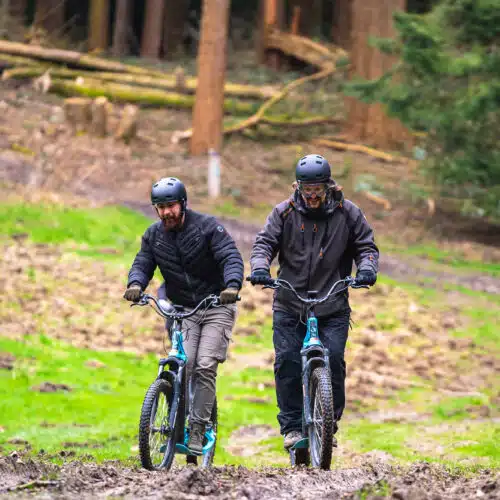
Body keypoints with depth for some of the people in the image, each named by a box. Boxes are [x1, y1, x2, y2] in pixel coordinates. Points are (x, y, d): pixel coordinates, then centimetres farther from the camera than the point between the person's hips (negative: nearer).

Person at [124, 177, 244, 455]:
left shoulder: (207, 227, -11)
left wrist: (232, 285, -40)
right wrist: (136, 284, -25)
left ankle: (198, 430, -8)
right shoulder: (154, 235, 4)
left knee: (205, 367, -14)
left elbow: (231, 257, -20)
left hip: (216, 306, -4)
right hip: (182, 309, 4)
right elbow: (143, 264, -1)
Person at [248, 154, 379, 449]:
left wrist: (367, 268, -16)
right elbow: (265, 243, -1)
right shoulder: (284, 213, 3)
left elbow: (366, 246, 6)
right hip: (290, 306, 1)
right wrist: (260, 267, -23)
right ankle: (292, 427, 0)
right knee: (287, 363, -9)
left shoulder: (347, 213, 3)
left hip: (333, 307, -1)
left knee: (333, 361, -15)